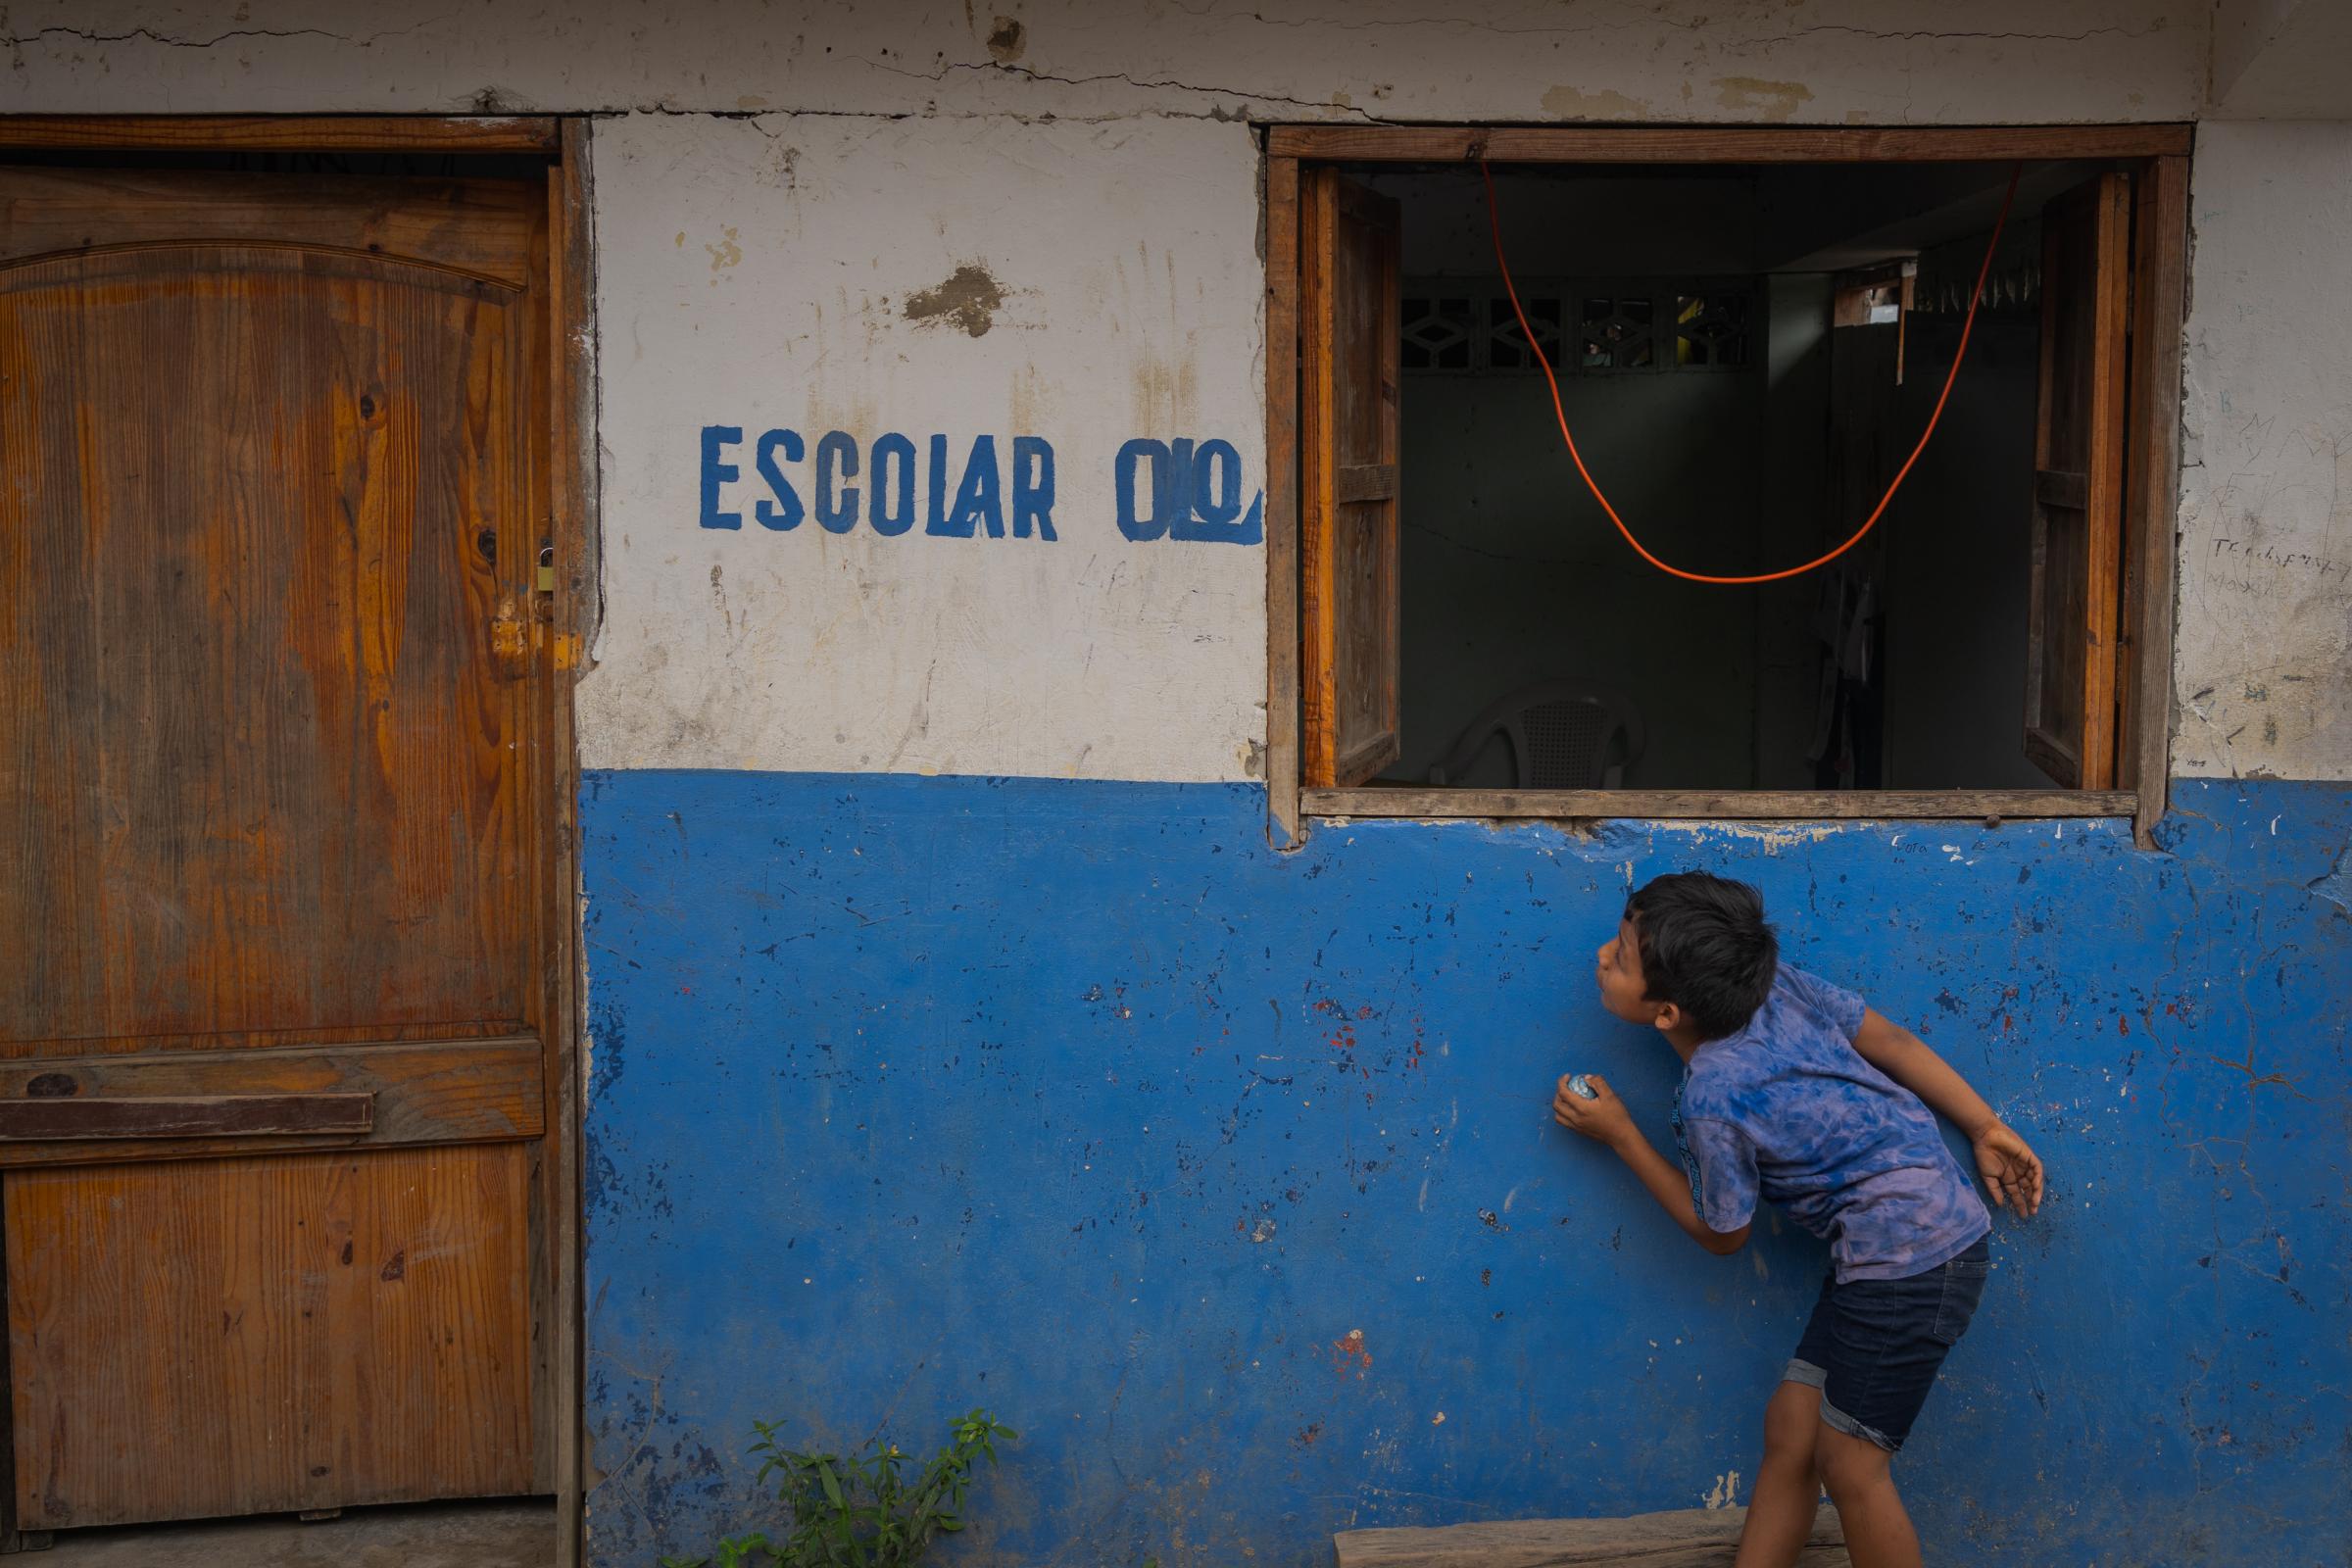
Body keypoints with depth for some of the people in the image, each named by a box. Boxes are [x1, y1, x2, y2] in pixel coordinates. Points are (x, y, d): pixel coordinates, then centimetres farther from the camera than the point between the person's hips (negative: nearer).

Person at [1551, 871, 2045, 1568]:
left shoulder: (1713, 1099, -20)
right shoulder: (1772, 982, -3)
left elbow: (1721, 1233, -2)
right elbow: (1891, 1041, 5)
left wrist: (1619, 1135, 0)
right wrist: (1987, 1128, 15)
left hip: (1912, 1255, -9)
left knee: (1848, 1465, -1)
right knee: (1789, 1428, 10)